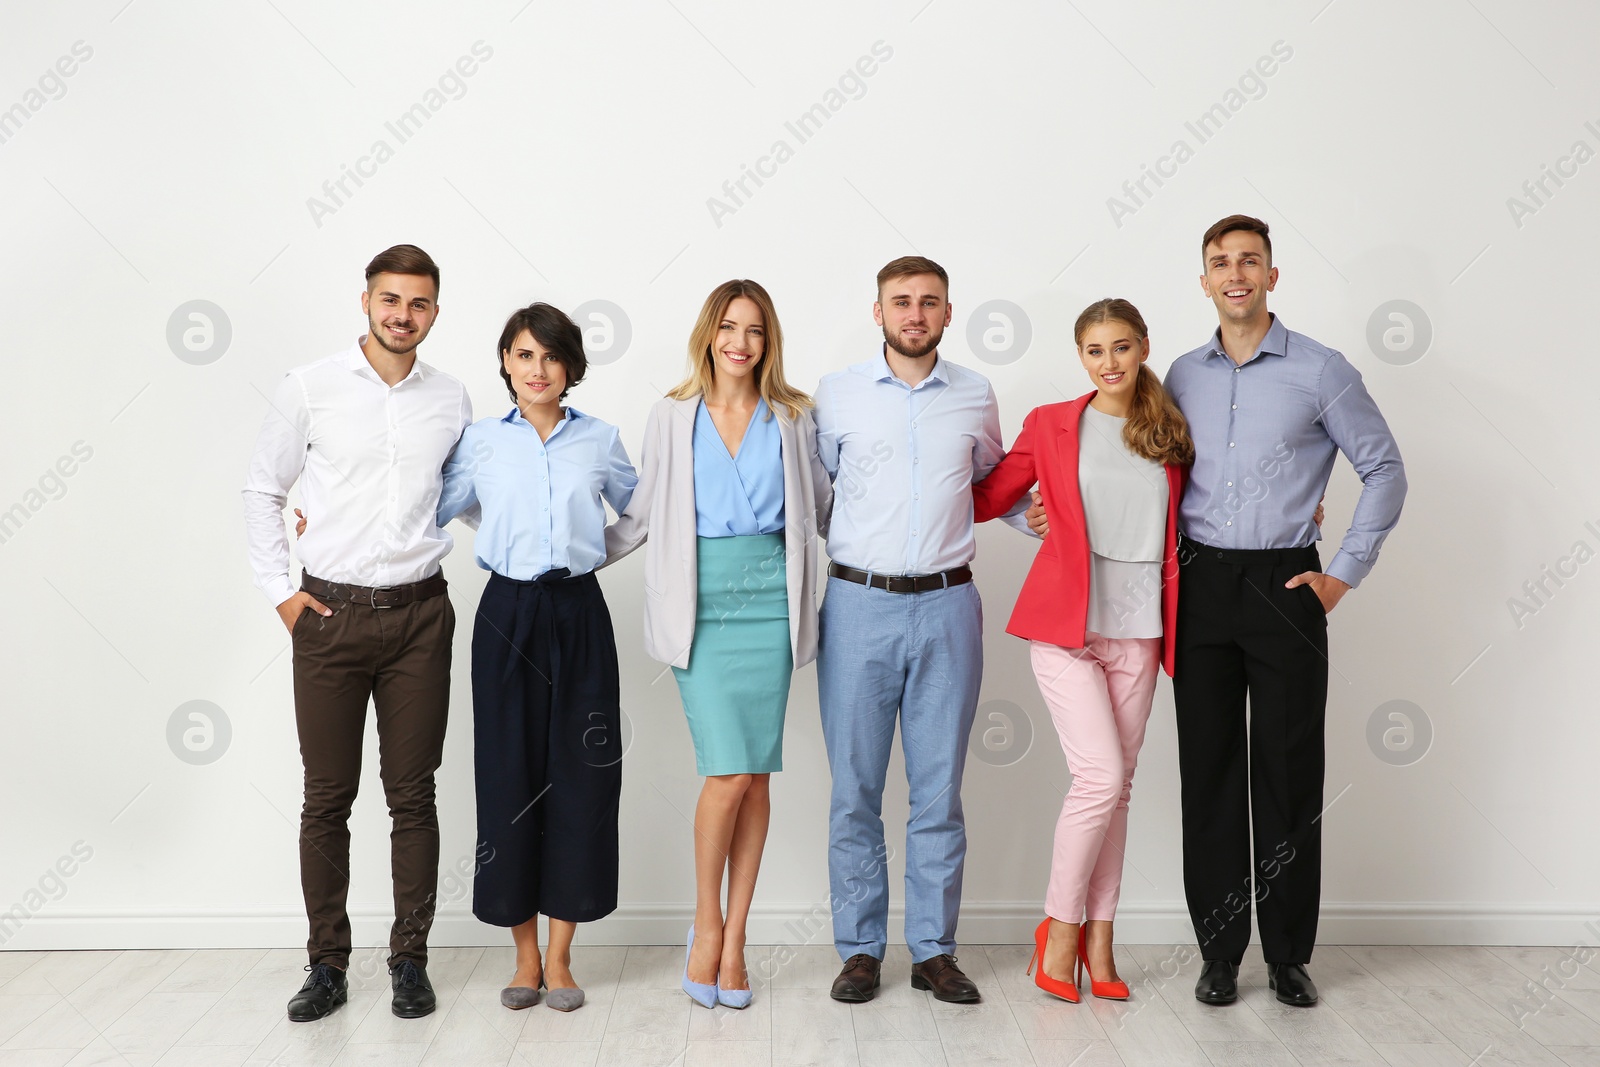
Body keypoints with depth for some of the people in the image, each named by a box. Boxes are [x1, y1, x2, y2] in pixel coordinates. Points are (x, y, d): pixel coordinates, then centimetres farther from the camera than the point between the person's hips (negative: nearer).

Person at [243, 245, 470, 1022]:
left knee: (413, 795, 6)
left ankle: (410, 960, 17)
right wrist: (278, 590, 1)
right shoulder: (309, 388, 0)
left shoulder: (451, 401, 6)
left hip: (418, 615, 1)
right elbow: (263, 490, 7)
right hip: (329, 614, -1)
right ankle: (327, 964, 18)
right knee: (327, 797, 5)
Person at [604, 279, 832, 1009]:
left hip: (769, 601, 1)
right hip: (700, 605, -1)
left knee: (756, 774, 2)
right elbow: (641, 516, 13)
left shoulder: (793, 419, 9)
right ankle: (707, 925, 12)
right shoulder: (672, 417, 8)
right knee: (728, 772, -10)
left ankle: (734, 937, 15)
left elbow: (824, 509, 17)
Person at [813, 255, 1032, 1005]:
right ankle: (860, 949, 16)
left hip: (947, 606, 1)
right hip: (860, 603, -1)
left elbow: (994, 480, 24)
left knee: (939, 789, 6)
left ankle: (933, 949, 18)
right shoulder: (837, 395, 4)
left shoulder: (975, 397, 9)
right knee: (855, 788, 3)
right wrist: (828, 554, 1)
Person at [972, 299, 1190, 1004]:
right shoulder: (1051, 424, 3)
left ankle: (1099, 936, 20)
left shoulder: (1171, 436, 9)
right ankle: (1059, 929, 7)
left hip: (1137, 628, 3)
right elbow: (987, 498, 8)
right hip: (1065, 623, -3)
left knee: (1117, 784, 7)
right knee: (1101, 776, -11)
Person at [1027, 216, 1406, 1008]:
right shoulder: (1183, 375, 10)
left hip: (1284, 586, -3)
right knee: (1210, 773, 6)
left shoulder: (1319, 370, 0)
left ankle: (1288, 955, 17)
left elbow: (1384, 469, 4)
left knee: (1288, 777, 3)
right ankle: (1220, 951, 17)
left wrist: (1345, 573, -1)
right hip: (1200, 586, 3)